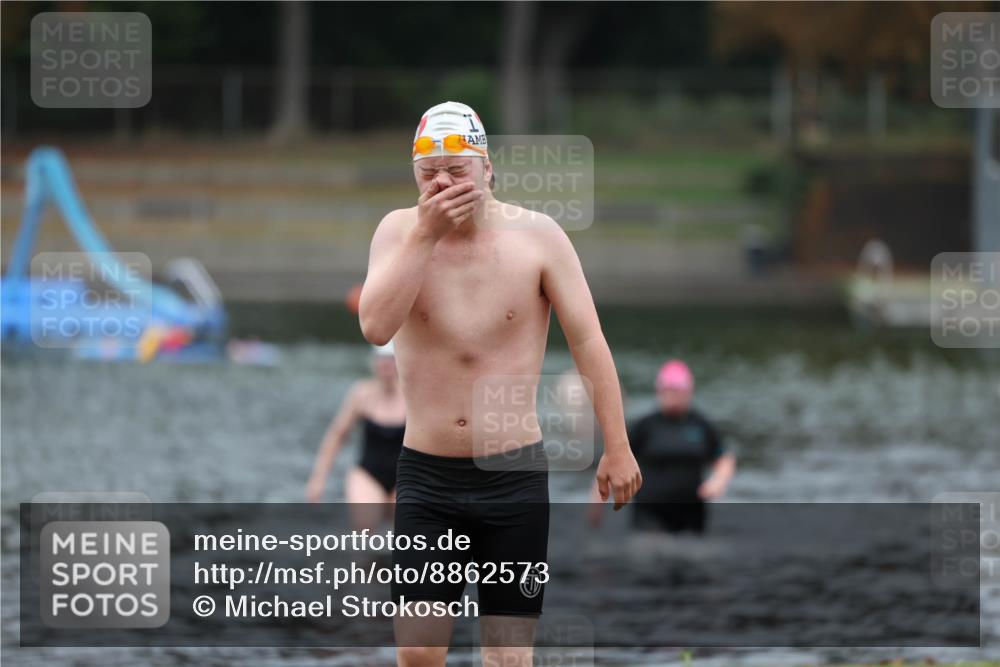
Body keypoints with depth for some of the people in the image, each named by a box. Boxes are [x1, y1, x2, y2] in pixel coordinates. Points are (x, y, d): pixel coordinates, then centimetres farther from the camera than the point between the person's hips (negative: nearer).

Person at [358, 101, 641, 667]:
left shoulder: (536, 235, -6)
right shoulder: (399, 230, -2)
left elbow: (588, 340, -4)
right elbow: (376, 326, -18)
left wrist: (617, 449, -7)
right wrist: (426, 234, -21)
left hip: (514, 476, -1)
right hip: (426, 475, 1)